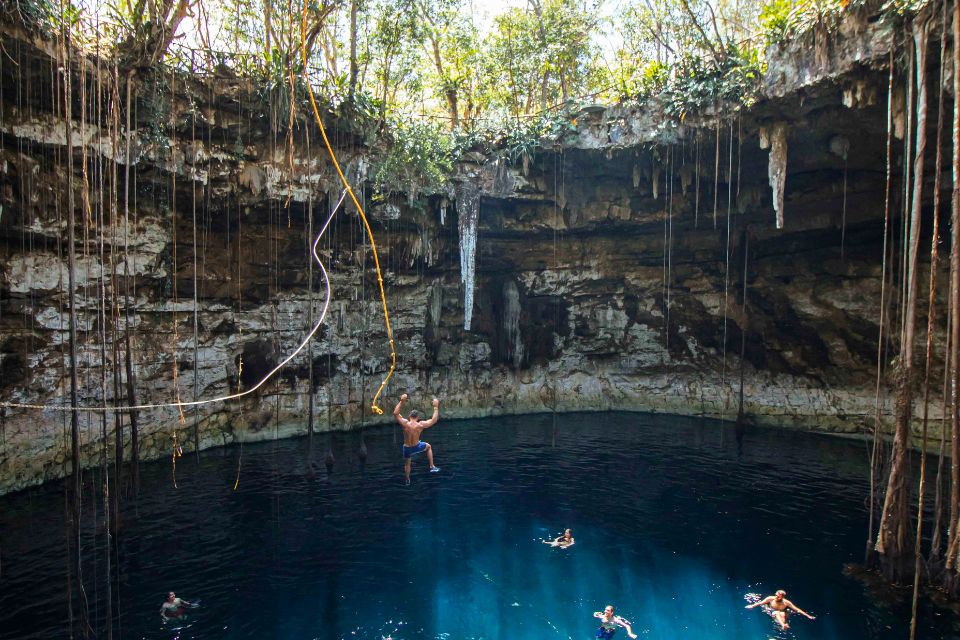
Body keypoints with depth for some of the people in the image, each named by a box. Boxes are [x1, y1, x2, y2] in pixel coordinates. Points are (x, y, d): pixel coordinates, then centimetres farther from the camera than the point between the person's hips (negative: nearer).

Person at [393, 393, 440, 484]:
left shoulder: (405, 424, -24)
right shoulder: (421, 425, -22)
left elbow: (395, 413, -15)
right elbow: (434, 420, -10)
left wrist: (401, 401, -15)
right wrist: (436, 407, -5)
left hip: (407, 448, 1)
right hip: (417, 447, 0)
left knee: (407, 464, 26)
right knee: (428, 446, 29)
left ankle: (407, 480, 40)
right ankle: (432, 467, 27)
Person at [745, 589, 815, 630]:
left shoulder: (786, 602, -12)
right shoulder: (770, 598, -13)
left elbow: (797, 609, -9)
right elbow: (760, 603, -7)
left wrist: (808, 616, -13)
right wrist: (752, 606, -16)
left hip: (782, 614, 1)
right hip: (772, 614, -1)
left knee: (782, 613, -32)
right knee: (777, 613, -33)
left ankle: (783, 625, -53)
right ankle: (783, 625, -55)